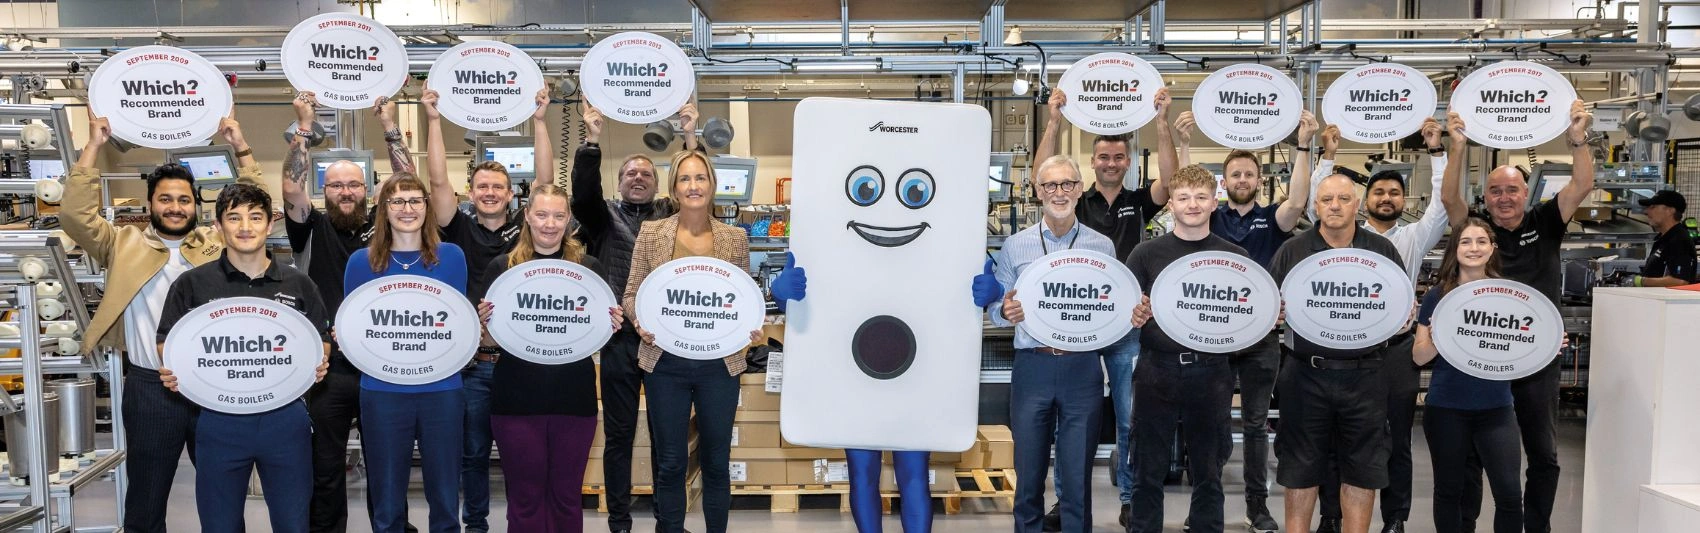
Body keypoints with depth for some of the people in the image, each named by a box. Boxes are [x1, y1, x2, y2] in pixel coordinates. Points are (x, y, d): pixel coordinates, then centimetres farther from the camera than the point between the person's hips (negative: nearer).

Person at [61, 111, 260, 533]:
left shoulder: (219, 244, 8)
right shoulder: (125, 245, 6)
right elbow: (75, 214, -4)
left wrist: (240, 147, -4)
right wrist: (94, 144, -6)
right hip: (150, 388, -1)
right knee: (146, 499, 11)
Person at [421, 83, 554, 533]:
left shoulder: (524, 228, 4)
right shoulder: (459, 230, 3)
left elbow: (544, 178, -4)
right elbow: (437, 180, -5)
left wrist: (539, 120, -10)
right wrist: (434, 119, -10)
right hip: (471, 361, 0)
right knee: (472, 451, 11)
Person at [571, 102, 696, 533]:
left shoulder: (670, 216, 14)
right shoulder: (604, 216, 11)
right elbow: (583, 191, -7)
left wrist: (691, 138, -10)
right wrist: (592, 141, -17)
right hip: (619, 339, 0)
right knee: (618, 435, 6)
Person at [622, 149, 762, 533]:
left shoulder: (735, 238, 3)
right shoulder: (651, 232, 0)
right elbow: (631, 294, 3)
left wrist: (751, 327, -11)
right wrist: (640, 322, -17)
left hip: (719, 364, 1)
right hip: (666, 363, -1)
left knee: (716, 461, 10)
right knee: (670, 462, 9)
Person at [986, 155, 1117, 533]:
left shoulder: (1102, 247, 5)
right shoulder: (1015, 246, 5)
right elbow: (995, 309, 7)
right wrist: (1006, 313, -15)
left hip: (1082, 366, 0)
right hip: (1032, 366, 0)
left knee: (1078, 475, 5)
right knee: (1029, 472, 8)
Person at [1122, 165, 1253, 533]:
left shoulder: (1235, 256, 7)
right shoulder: (1147, 254, 3)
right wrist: (1135, 318, -19)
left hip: (1212, 373, 1)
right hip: (1157, 370, -1)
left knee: (1208, 473, 11)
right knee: (1149, 472, 6)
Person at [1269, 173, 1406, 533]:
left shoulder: (1383, 251, 7)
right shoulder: (1292, 251, 3)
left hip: (1364, 375, 1)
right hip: (1306, 375, -1)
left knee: (1362, 468, 8)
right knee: (1301, 466, 7)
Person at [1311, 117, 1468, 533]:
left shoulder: (1415, 237, 10)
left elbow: (1446, 201, 1)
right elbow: (1316, 202, -1)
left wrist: (1436, 150, -3)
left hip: (1397, 348, 1)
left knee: (1397, 442, 8)